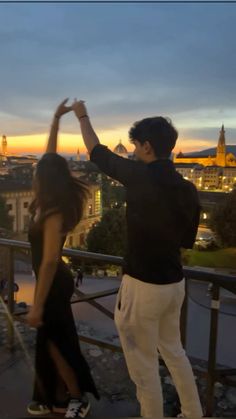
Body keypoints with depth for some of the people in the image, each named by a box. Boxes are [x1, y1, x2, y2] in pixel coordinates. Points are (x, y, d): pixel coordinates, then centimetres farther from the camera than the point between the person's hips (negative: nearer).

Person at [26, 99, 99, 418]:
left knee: (56, 344, 8)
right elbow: (50, 157, 6)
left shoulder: (53, 214, -26)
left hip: (55, 285, -9)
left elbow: (50, 261, -27)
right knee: (50, 343, 18)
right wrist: (56, 120, 9)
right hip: (52, 282, 9)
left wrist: (37, 306, -23)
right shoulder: (47, 204, -2)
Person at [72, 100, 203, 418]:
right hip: (175, 283, 8)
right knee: (174, 350, 28)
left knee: (144, 367, 12)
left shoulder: (139, 176, -18)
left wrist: (82, 116, 15)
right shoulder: (189, 189, 0)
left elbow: (97, 152, -1)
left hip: (143, 286, -7)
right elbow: (187, 240, 10)